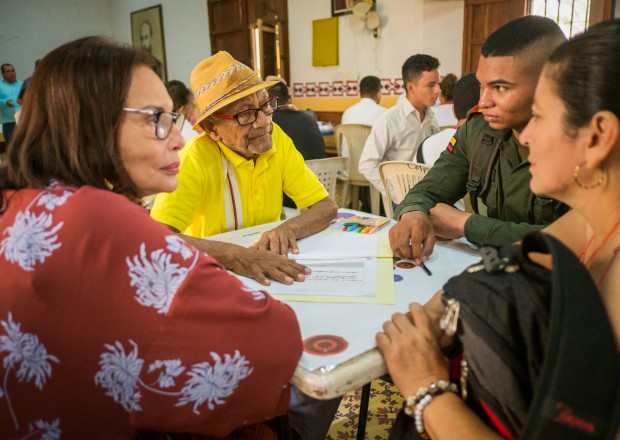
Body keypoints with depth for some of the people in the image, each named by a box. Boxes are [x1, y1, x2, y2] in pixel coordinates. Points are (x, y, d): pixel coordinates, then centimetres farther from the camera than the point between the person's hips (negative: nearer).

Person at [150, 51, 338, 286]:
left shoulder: (276, 138, -6)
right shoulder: (196, 158, -19)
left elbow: (326, 206, -6)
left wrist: (289, 228, -24)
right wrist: (234, 254, -41)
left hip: (270, 268, 4)